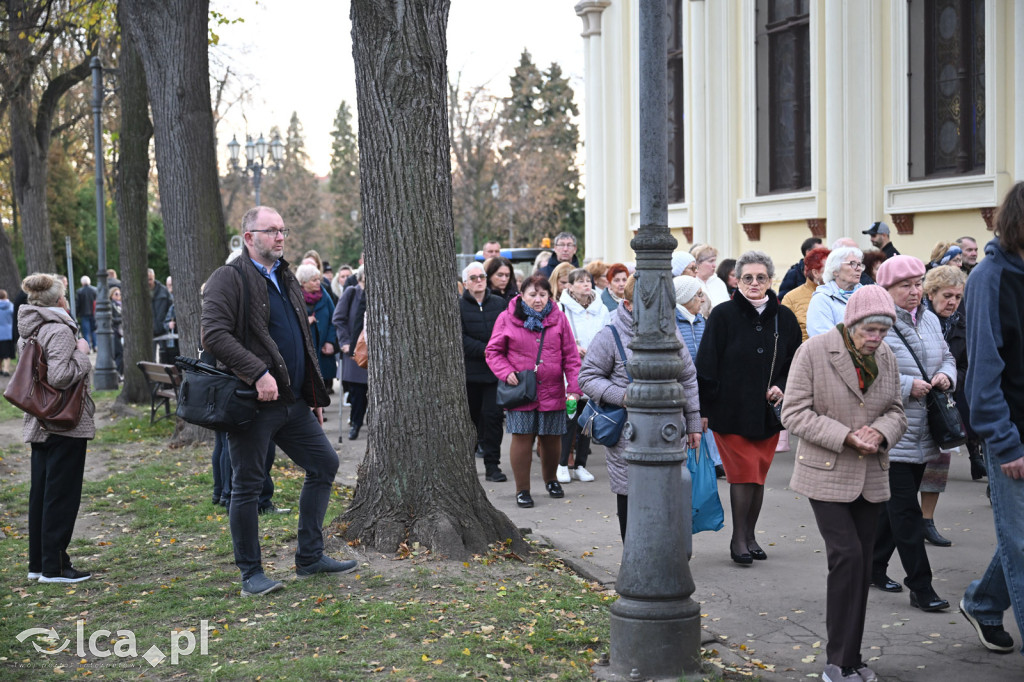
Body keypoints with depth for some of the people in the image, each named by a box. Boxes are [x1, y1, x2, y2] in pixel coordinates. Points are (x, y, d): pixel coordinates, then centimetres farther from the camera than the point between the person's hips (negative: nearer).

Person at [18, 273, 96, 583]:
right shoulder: (59, 330, -18)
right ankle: (54, 567, 2)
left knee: (41, 493, 14)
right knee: (61, 495, -3)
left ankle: (38, 563, 22)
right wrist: (81, 353, -15)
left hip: (40, 425, 9)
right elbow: (59, 376, -27)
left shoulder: (29, 332, 11)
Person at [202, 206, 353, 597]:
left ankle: (309, 558, 20)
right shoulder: (229, 279, -8)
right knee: (247, 487, 1)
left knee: (324, 465, 10)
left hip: (293, 402, 8)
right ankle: (251, 575, 11)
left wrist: (316, 397, 20)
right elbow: (214, 334, -20)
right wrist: (258, 373, -27)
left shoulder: (287, 280, 18)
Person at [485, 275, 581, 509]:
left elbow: (570, 356, 4)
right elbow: (493, 352, 6)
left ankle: (550, 479, 36)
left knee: (551, 438, 11)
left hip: (552, 392, 2)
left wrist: (574, 388, -3)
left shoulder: (558, 319, 4)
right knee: (522, 438, -3)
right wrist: (506, 372, -11)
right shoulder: (507, 319, -1)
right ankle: (522, 489, 10)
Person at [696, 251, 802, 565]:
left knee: (759, 475, 9)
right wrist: (704, 408, -10)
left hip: (768, 412, 4)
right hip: (731, 411, -3)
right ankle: (738, 539, 8)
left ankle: (749, 536, 23)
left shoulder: (784, 318, 5)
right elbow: (706, 365, -6)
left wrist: (781, 387, -4)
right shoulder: (723, 315, -5)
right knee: (745, 474, -6)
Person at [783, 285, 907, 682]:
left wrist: (880, 432, -13)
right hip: (827, 475, -5)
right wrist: (846, 437, -22)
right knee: (847, 556, -14)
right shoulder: (813, 352, -12)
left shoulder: (886, 358, 4)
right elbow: (794, 414, -13)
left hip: (871, 477, 6)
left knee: (861, 564, 9)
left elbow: (896, 411, 11)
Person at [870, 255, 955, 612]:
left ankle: (874, 567, 30)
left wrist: (946, 375, 0)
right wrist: (908, 386, -20)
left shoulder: (930, 320, 11)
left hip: (923, 433, 7)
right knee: (904, 509, -4)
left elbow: (947, 357, 22)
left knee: (895, 505, 16)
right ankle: (921, 587, 0)